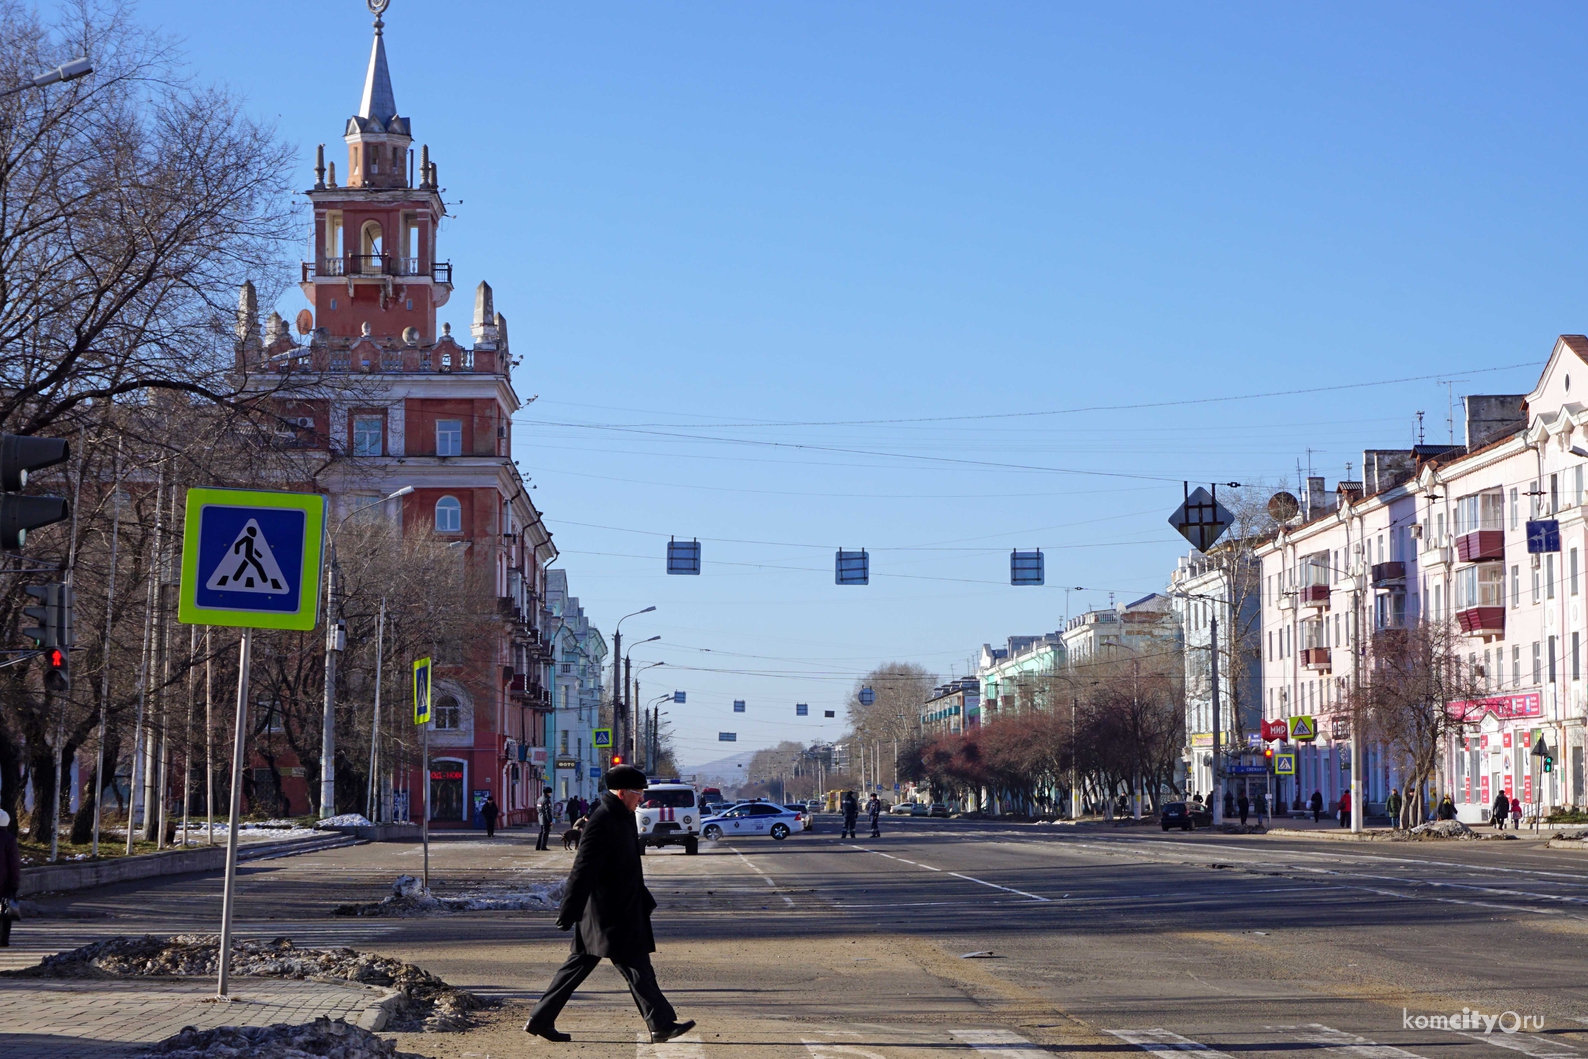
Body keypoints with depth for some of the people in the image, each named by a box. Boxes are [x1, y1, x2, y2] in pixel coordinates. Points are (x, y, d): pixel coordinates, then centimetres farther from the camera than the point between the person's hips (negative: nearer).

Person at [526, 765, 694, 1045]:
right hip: (611, 915, -10)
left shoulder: (623, 818, 13)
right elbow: (583, 870, -21)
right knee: (636, 968, -3)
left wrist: (644, 901, 30)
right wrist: (568, 914, -22)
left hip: (622, 911, 10)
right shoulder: (601, 821, -19)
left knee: (578, 965, 12)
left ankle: (540, 1020, 16)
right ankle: (661, 1025, 4)